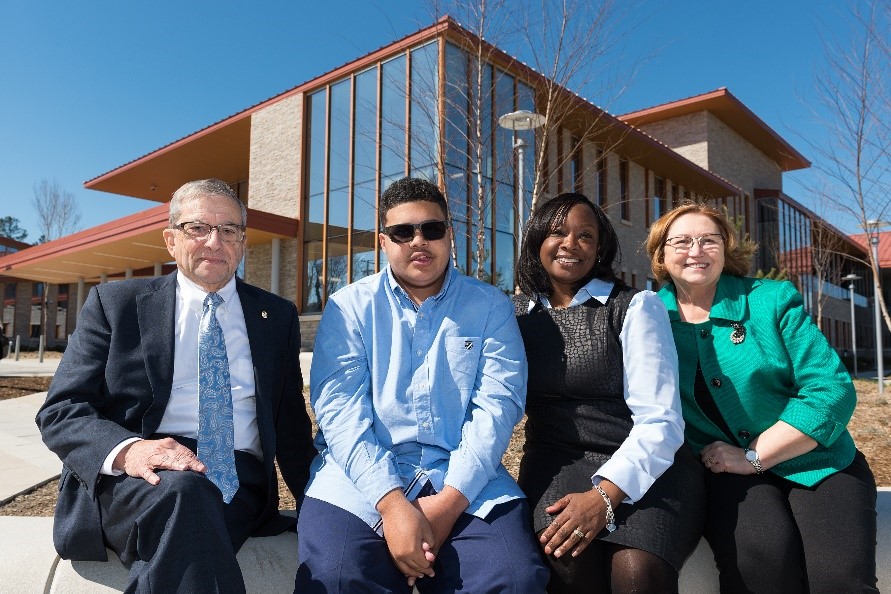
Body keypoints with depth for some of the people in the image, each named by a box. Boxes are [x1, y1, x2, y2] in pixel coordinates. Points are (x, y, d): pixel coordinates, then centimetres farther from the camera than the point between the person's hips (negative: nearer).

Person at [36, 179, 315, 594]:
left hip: (240, 483, 2)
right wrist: (127, 449, -20)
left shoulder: (278, 316, 14)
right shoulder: (114, 303, 8)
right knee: (179, 490, -35)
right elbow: (60, 411, 1)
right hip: (130, 480, -1)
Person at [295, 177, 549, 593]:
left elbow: (496, 404, -3)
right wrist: (392, 503, -18)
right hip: (361, 475, 0)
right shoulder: (349, 306, 6)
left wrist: (450, 499, -15)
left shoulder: (491, 306, 7)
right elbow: (339, 409, -6)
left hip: (464, 479, 1)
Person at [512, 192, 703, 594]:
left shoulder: (636, 306, -2)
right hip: (557, 460, 2)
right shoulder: (515, 314, 8)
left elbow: (659, 420, -10)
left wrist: (604, 494, -22)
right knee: (572, 560, -28)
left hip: (646, 465, -1)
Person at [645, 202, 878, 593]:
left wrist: (752, 457, -15)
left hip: (814, 463, 0)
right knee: (760, 552, -29)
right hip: (724, 469, 0)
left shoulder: (772, 299, -3)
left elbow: (831, 388, -9)